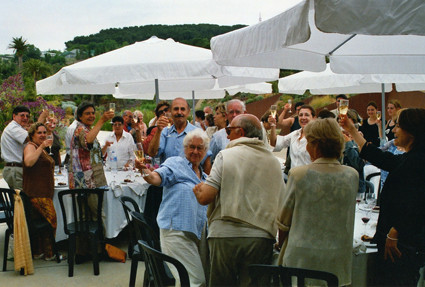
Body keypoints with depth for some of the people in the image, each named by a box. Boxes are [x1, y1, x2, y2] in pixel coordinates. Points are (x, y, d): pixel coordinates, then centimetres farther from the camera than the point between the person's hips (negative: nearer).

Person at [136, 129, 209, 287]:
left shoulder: (204, 177, 22)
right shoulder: (175, 164, 0)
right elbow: (157, 177, -18)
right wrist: (145, 171, -38)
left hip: (197, 235, 8)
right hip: (176, 231, -8)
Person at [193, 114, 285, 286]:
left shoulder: (226, 156, -1)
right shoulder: (274, 162, 10)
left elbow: (205, 197, -8)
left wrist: (198, 190, 12)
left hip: (226, 235, -3)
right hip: (262, 238, 3)